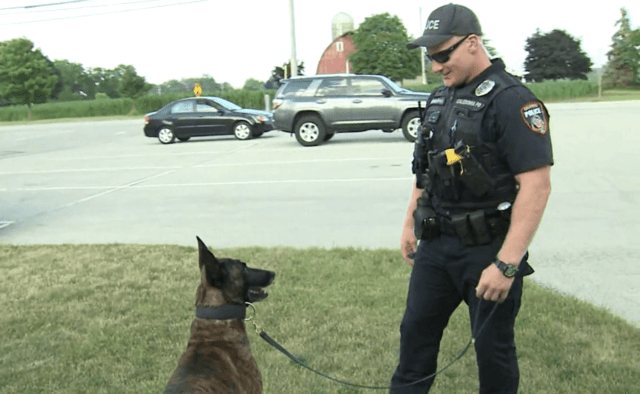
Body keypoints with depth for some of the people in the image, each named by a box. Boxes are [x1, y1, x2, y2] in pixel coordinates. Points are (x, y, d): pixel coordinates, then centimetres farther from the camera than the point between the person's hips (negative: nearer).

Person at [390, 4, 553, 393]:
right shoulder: (440, 99, 9)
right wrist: (410, 223, 19)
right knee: (416, 330, 16)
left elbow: (536, 186, -22)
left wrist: (506, 264, -25)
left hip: (487, 249, -7)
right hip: (435, 244, 7)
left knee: (493, 346, 9)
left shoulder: (512, 100, -16)